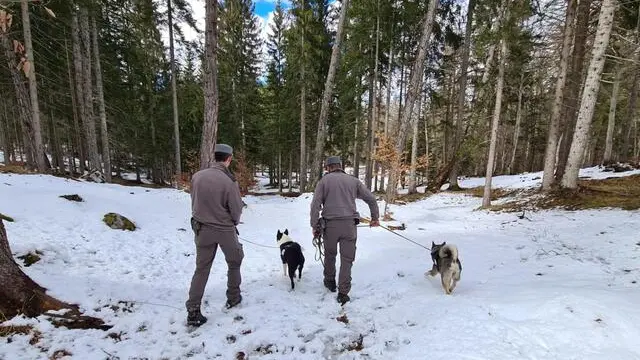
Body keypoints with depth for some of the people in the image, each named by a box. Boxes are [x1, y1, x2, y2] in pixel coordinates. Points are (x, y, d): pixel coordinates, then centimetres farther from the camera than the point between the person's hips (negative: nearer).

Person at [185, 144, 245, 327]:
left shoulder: (197, 176, -9)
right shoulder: (229, 182, -22)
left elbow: (194, 202, 1)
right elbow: (237, 209, -14)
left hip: (201, 229, 4)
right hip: (225, 230, -3)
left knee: (201, 269, 13)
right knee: (234, 262, 21)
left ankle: (193, 311, 13)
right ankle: (233, 298, 32)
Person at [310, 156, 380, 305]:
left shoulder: (324, 181, 4)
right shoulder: (353, 180, 10)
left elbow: (315, 205, -4)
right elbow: (371, 198, 11)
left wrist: (315, 226, 0)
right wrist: (375, 217, 22)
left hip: (330, 225, 0)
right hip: (349, 225, 1)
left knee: (330, 254, 22)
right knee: (347, 259, 7)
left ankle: (330, 281, 38)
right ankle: (343, 293, 6)